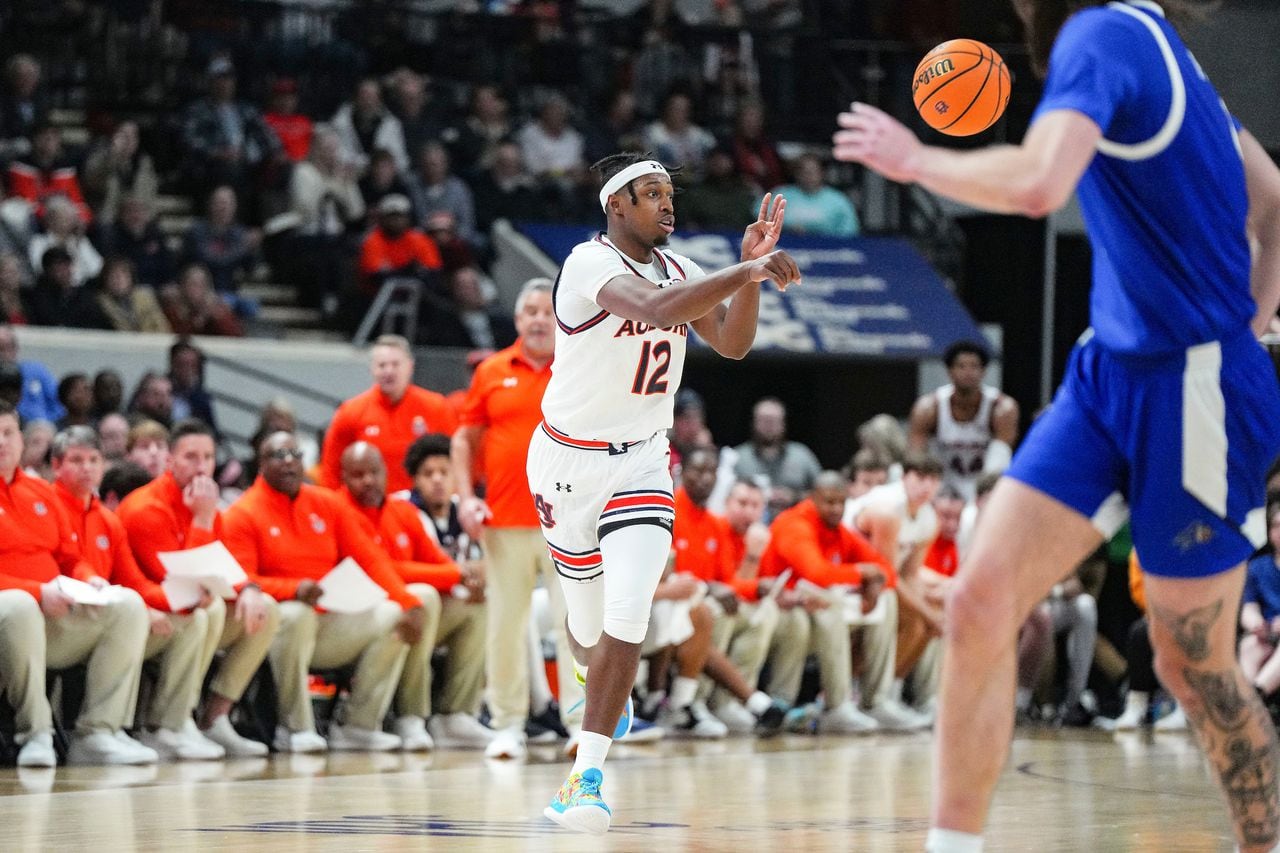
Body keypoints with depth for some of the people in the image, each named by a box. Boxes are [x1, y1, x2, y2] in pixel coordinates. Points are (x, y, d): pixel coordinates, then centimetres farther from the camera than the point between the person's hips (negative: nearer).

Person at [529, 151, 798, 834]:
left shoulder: (677, 270, 3)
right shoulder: (591, 264, -20)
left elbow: (731, 343, -1)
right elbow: (655, 310, -39)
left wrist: (749, 270, -14)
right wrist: (748, 272, -45)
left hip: (642, 460, 4)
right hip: (570, 461, -4)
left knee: (627, 618, -16)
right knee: (589, 621, 10)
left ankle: (586, 776, -13)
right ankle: (601, 688, 48)